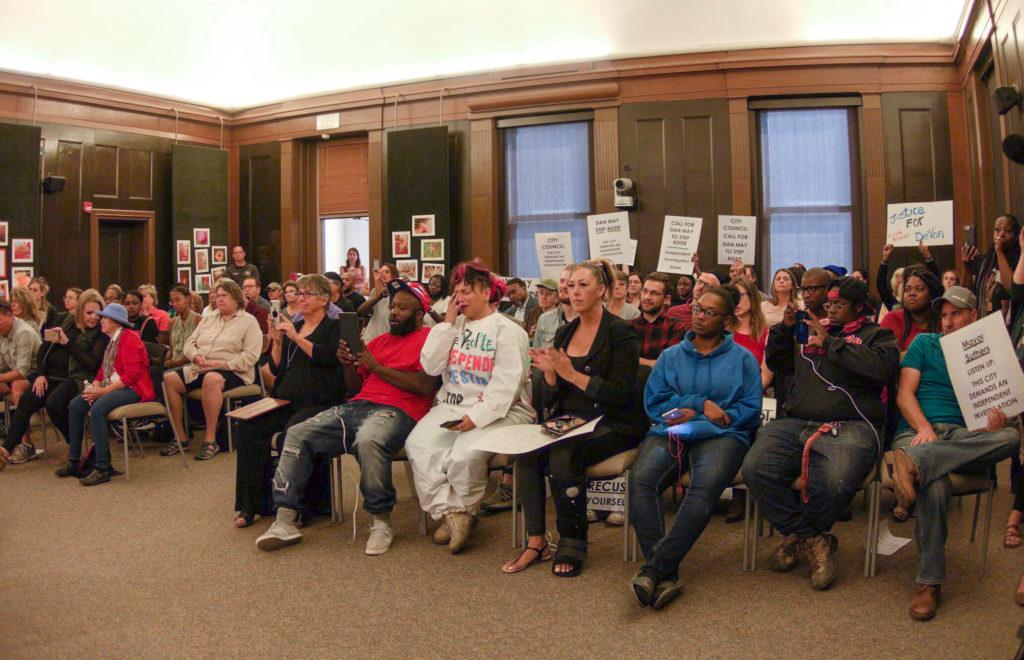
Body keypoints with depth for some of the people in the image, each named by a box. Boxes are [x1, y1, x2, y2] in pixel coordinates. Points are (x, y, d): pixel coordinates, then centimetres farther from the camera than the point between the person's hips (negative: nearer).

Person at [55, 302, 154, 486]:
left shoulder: (129, 338, -11)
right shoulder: (112, 340, 18)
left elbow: (131, 375, -20)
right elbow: (103, 370, 17)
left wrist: (103, 391, -22)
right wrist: (94, 387, -4)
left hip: (133, 389, -10)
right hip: (112, 387, 10)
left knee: (97, 409, -30)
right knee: (75, 405, -3)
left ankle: (102, 469, -26)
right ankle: (73, 462, 4)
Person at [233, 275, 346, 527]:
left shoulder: (333, 328, 7)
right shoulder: (291, 328, 25)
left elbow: (328, 357, -13)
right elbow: (276, 369, 20)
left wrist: (298, 339, -14)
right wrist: (276, 342, 6)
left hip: (319, 402, -6)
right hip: (287, 402, 6)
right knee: (248, 427, -19)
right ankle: (253, 505, -14)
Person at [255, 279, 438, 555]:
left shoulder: (428, 338, 4)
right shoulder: (379, 340, 26)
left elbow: (426, 386, -12)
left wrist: (377, 367, -8)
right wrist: (348, 363, 6)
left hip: (396, 411, -7)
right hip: (356, 406, 8)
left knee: (368, 439, -39)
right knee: (297, 434, -7)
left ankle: (381, 522, -21)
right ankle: (285, 522, -7)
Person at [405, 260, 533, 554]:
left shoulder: (506, 329, -2)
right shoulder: (454, 327, 17)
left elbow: (506, 384, -12)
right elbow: (430, 366, 5)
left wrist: (476, 417, -22)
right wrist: (448, 323, 2)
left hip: (496, 410, -5)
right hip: (451, 406, 6)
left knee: (465, 454, -30)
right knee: (417, 444, -20)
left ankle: (461, 509, -1)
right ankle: (451, 512, -15)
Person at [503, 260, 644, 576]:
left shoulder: (620, 333, -7)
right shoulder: (565, 332, 12)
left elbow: (619, 393, -14)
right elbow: (551, 398, 11)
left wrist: (571, 373, -19)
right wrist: (549, 373, -11)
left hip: (611, 424, -6)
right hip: (568, 420, 6)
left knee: (563, 455, -32)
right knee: (526, 451, -22)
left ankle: (573, 544, -13)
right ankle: (535, 541, -13)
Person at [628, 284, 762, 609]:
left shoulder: (742, 358, 16)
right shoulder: (670, 356, 21)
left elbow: (750, 410, 3)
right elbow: (653, 402, 8)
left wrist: (695, 416, -7)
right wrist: (700, 403, -5)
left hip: (721, 435, -2)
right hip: (669, 432, 2)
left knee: (706, 484, -37)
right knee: (640, 478, -31)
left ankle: (654, 567, -34)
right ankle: (667, 576, -32)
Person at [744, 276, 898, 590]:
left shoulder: (877, 336, 14)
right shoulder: (809, 332, 28)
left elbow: (882, 368, -8)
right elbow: (775, 362, 35)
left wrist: (830, 343, -5)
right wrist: (785, 327, 19)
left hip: (849, 427, -4)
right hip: (794, 423, 4)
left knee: (834, 482, -35)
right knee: (755, 468, -25)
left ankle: (799, 536, 1)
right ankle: (813, 541, -4)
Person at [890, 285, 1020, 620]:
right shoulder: (925, 343, 17)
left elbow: (999, 411, 13)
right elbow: (904, 394, 6)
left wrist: (998, 422, -13)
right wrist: (924, 428, -14)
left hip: (966, 439, 2)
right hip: (918, 431, -2)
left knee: (1012, 436, -33)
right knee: (935, 485, -36)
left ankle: (913, 464, -50)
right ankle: (929, 582, -27)